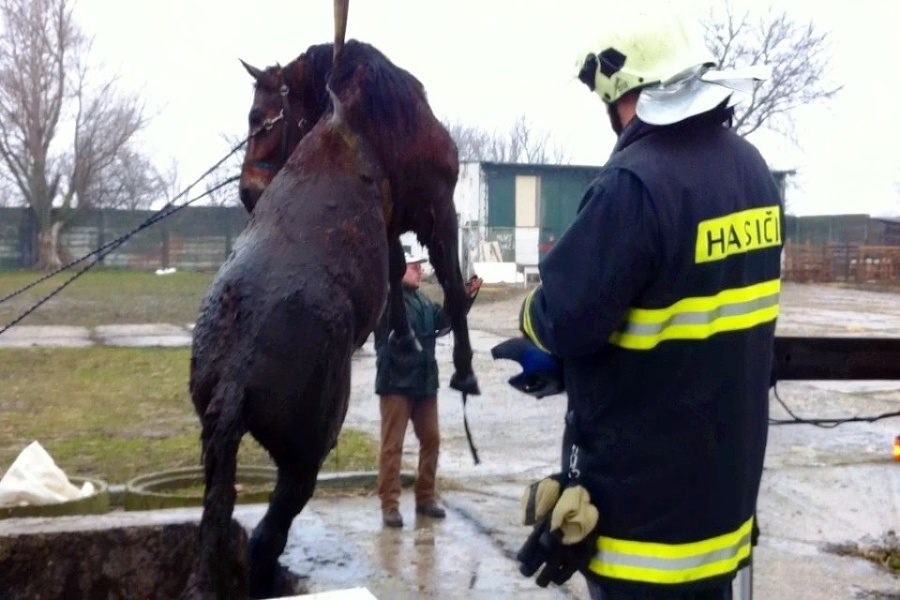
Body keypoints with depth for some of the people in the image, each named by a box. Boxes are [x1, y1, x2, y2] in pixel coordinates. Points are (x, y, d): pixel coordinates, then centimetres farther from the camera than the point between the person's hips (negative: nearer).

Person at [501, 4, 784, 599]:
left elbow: (560, 320, -22)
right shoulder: (751, 169, 5)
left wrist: (535, 314, 2)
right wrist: (568, 363, 11)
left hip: (646, 493, -8)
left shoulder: (635, 183, -24)